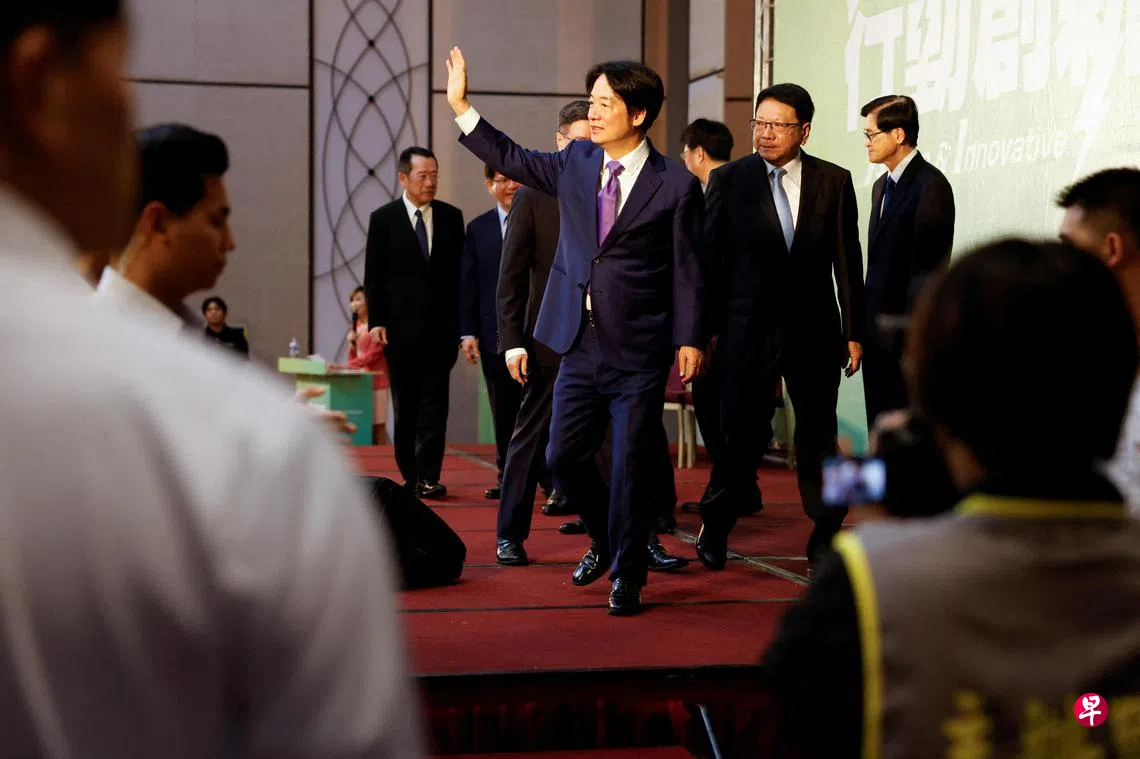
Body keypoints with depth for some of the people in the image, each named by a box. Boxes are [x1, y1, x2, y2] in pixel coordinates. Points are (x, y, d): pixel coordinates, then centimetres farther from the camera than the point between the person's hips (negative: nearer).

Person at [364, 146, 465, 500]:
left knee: (434, 404, -5)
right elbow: (373, 276, 1)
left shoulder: (451, 217, 6)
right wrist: (376, 321, -7)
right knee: (405, 407, 7)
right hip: (399, 327, -1)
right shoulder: (383, 218, 1)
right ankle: (410, 477, 16)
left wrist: (461, 322, 2)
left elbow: (460, 272, 7)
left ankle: (429, 478, -6)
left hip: (440, 328, 1)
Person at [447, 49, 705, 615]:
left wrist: (689, 340, -10)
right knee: (564, 456, 9)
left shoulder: (676, 185, -6)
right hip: (580, 345, 5)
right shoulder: (574, 164, 7)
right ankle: (604, 539, 35)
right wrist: (460, 107, 11)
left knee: (632, 465, 1)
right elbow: (510, 159, 18)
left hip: (640, 353, -5)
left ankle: (627, 574, 18)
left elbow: (688, 269, -5)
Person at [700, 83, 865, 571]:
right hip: (748, 328, -1)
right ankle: (714, 531, 17)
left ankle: (825, 535, 18)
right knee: (741, 433, 2)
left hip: (814, 329, 1)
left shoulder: (834, 182, 4)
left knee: (819, 434, 7)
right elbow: (708, 257, 1)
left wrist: (854, 331, 2)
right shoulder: (729, 180, 1)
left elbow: (847, 261, 5)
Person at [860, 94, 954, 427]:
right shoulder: (882, 186, 17)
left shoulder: (931, 185, -11)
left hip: (907, 336, -9)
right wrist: (866, 328, 14)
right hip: (878, 335, 9)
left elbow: (928, 266, -16)